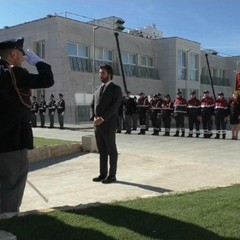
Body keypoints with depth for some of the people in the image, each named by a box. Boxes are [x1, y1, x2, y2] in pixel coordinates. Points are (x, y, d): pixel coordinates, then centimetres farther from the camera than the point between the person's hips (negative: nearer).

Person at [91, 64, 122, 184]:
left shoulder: (116, 89, -2)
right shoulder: (98, 90, 19)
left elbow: (114, 106, -13)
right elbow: (92, 105, 15)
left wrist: (102, 118, -19)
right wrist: (94, 117, -5)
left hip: (108, 124, -6)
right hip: (97, 125, 6)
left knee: (111, 151, 0)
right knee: (101, 151, 11)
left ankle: (112, 175, 7)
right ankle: (103, 174, 18)